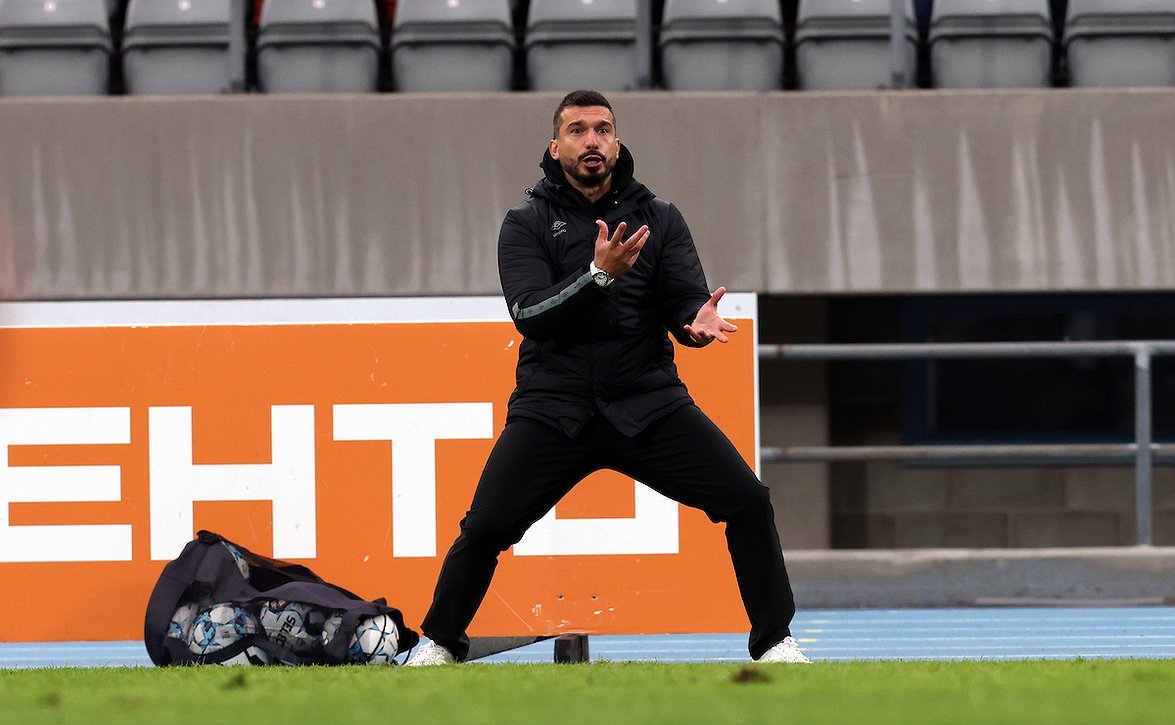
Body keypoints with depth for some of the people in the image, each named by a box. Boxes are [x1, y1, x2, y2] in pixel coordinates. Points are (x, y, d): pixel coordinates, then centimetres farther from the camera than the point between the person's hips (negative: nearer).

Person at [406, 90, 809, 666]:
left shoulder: (659, 219, 9)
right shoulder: (527, 225, 4)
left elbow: (685, 302, 0)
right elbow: (530, 315, -10)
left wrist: (698, 321, -25)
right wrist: (599, 273, -24)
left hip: (648, 402, 1)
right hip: (553, 406, -1)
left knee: (747, 500, -13)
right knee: (485, 526, -14)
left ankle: (774, 642, 2)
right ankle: (440, 644, 10)